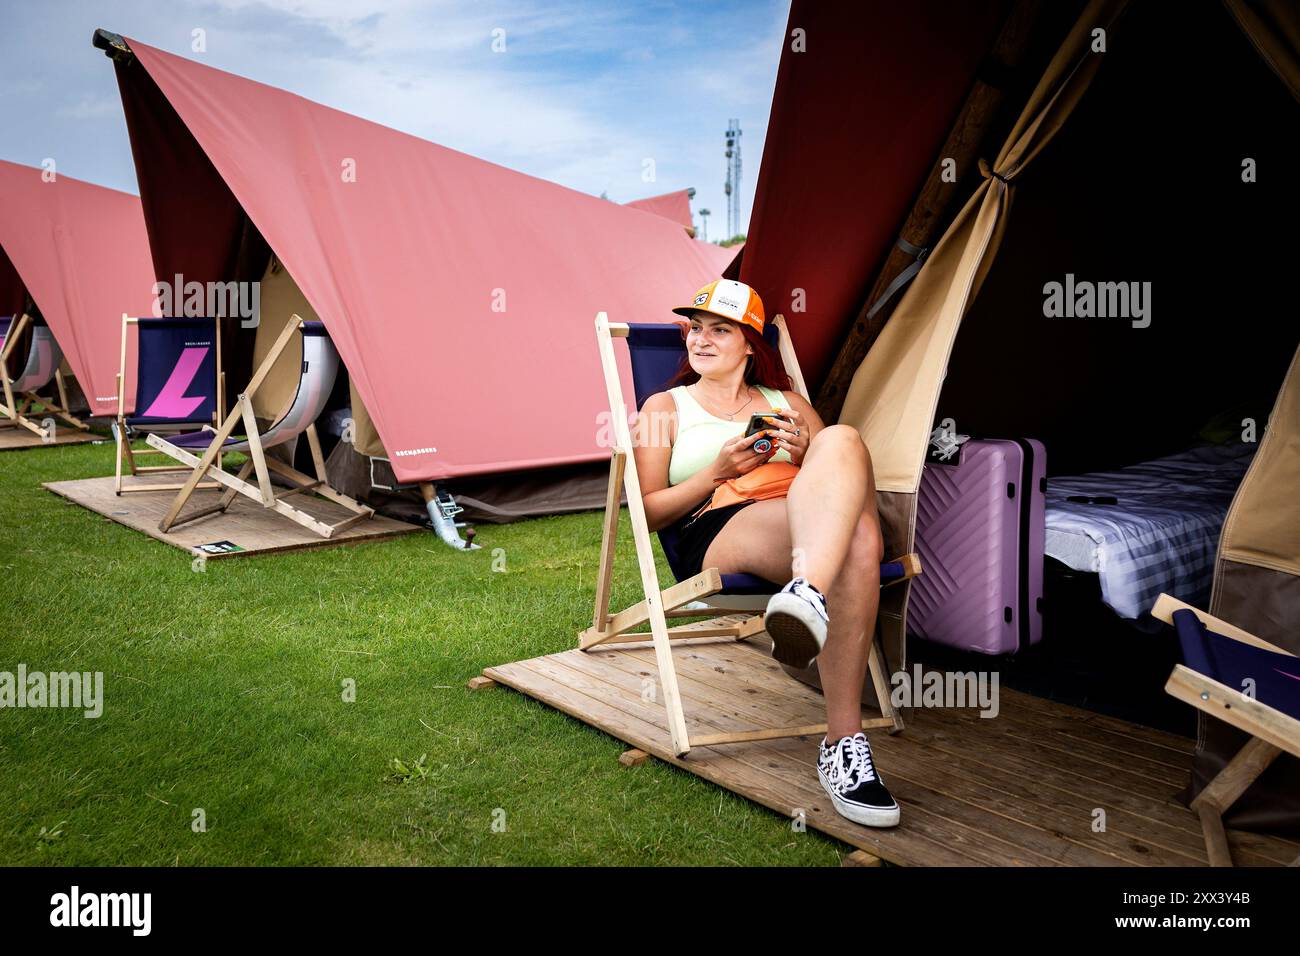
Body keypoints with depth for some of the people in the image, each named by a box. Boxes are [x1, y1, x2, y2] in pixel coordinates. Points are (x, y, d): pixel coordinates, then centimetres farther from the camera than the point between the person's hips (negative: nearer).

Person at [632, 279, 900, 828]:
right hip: (716, 537, -3)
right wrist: (717, 472, -4)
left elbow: (850, 489, 26)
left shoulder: (788, 403, 32)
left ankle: (809, 593, -62)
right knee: (855, 538, -38)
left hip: (806, 532, 4)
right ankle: (843, 742, -50)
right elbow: (648, 513, 12)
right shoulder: (665, 406, 23)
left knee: (842, 440, -34)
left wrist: (810, 461, 2)